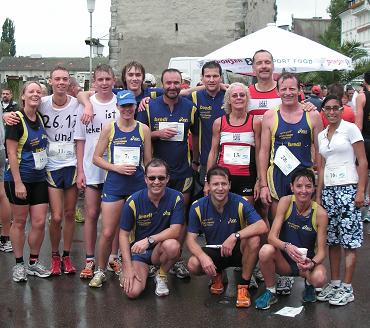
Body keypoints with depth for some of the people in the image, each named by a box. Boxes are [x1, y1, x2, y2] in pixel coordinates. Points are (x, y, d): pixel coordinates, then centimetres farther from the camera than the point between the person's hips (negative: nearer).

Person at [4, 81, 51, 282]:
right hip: (19, 179, -5)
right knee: (19, 222, 6)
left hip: (39, 179, 5)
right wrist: (18, 182, -18)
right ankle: (19, 264, 20)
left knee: (39, 222, 5)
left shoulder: (40, 118, 6)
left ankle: (34, 263, 21)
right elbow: (11, 153, -15)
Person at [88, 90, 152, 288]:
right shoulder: (109, 128, 2)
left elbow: (148, 162, 8)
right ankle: (100, 271, 18)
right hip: (114, 185, -1)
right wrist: (117, 168, -11)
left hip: (138, 185, 1)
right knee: (107, 233, -1)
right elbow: (96, 158, 2)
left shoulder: (143, 129, 4)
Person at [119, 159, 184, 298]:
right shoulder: (133, 201, -13)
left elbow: (175, 231, -18)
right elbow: (124, 235, -8)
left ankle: (161, 276, -1)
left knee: (172, 245, -35)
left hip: (160, 250, 1)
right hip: (137, 250, 0)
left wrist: (149, 240, -32)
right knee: (133, 292, -22)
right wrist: (128, 268, -15)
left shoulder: (176, 198, -13)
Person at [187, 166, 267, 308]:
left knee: (254, 240, -33)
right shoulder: (198, 207, -12)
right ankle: (216, 276, 10)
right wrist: (203, 257, -32)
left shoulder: (240, 203, -17)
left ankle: (244, 286, -13)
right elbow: (191, 239, -12)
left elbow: (263, 227, -29)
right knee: (193, 265, -29)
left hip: (237, 250, -1)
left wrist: (235, 236, -41)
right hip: (213, 252, 1)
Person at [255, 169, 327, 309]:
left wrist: (312, 263, -33)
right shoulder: (286, 202, -13)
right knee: (266, 250, -32)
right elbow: (272, 236, -19)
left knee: (319, 278, -33)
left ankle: (309, 285, 8)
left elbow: (321, 251, -11)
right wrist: (286, 246, -40)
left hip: (306, 261, 0)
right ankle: (270, 292, -6)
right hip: (284, 260, 0)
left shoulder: (320, 213, -13)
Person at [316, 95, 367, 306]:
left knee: (349, 240, -3)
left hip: (348, 188, -6)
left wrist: (361, 191, -12)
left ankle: (347, 288, 3)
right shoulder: (321, 136, 14)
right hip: (328, 190, 6)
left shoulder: (350, 129, -2)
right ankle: (335, 283, 18)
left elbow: (363, 162, -5)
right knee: (332, 239, 8)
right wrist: (318, 194, 12)